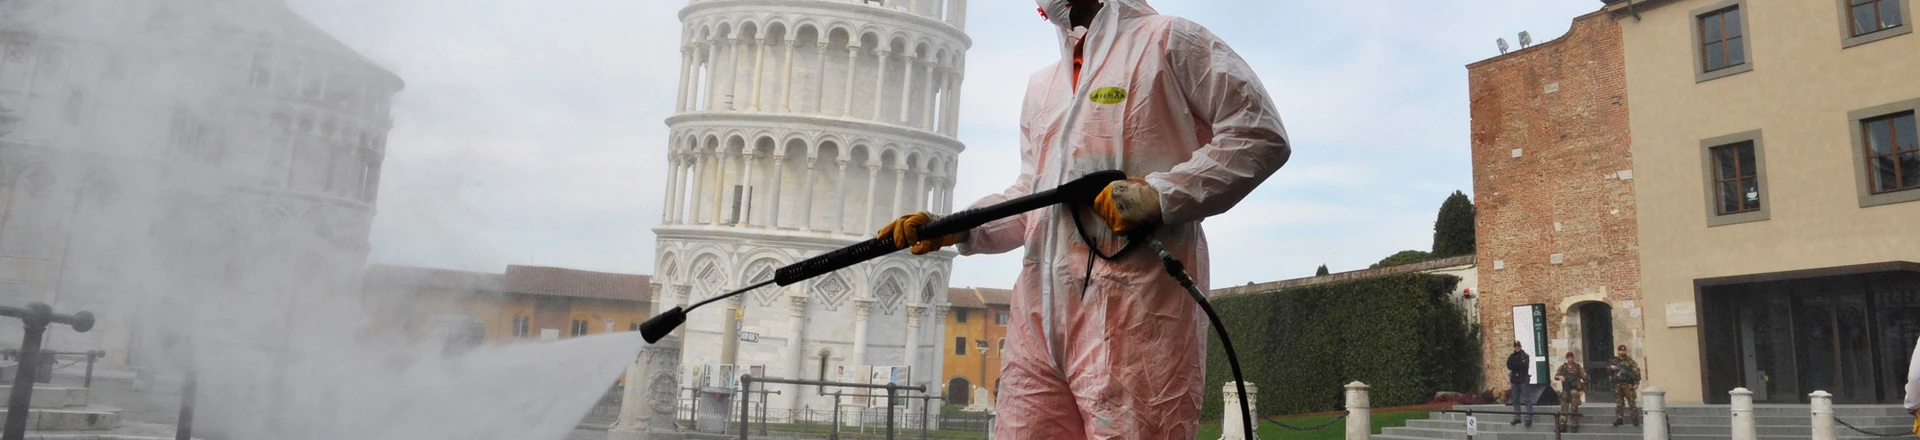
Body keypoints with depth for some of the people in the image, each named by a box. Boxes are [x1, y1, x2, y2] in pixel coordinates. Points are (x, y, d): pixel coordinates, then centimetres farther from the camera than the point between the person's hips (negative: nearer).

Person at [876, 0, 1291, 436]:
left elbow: (1261, 135, -3)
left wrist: (1159, 194, -15)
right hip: (1040, 317, 7)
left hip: (1133, 318, -6)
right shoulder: (1042, 85, 27)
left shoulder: (1169, 41, 4)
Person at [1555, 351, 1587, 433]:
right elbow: (1555, 376, 8)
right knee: (1564, 408, 3)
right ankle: (1562, 425, 6)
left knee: (1574, 409, -4)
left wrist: (1582, 390, -6)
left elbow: (1584, 378, -2)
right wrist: (1559, 377, -15)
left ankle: (1574, 426, 2)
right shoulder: (1563, 367, 7)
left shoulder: (1578, 367, -2)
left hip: (1574, 390, -3)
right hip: (1565, 390, 3)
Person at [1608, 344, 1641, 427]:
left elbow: (1636, 371, -7)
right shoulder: (1615, 360, 11)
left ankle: (1635, 419, 2)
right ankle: (1619, 418, 9)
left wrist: (1636, 383, -12)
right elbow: (1608, 368, 18)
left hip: (1628, 384, -4)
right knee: (1619, 402, 6)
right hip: (1618, 385, 4)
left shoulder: (1629, 360, -2)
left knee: (1632, 402, -4)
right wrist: (1611, 367, -6)